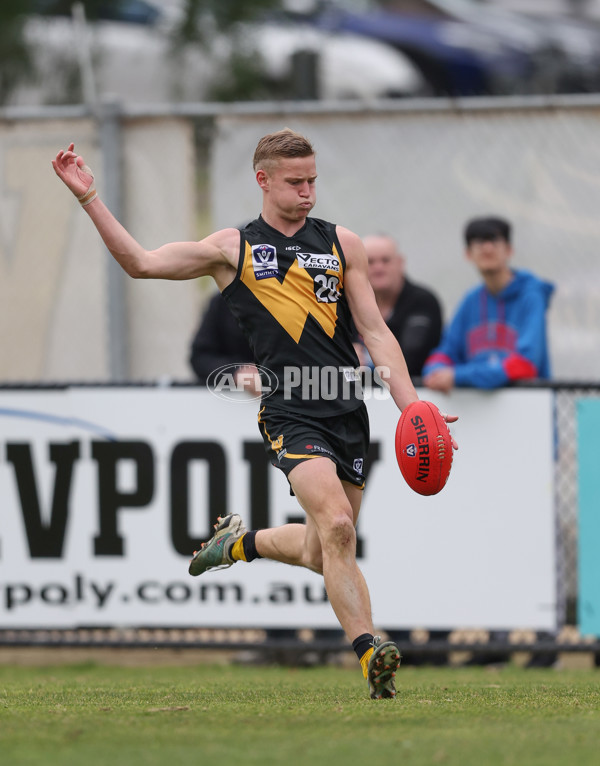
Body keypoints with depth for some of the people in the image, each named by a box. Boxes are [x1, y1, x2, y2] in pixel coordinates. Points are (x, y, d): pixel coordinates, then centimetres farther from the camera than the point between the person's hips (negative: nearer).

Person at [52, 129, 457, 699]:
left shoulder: (341, 244, 13)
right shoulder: (233, 249, 7)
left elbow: (375, 333, 11)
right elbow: (140, 262, 4)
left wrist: (411, 408, 1)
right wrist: (89, 198, -5)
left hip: (347, 411, 4)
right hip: (288, 412, -4)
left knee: (319, 555, 8)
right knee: (336, 524, -24)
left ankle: (241, 541, 40)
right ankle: (370, 655, -23)